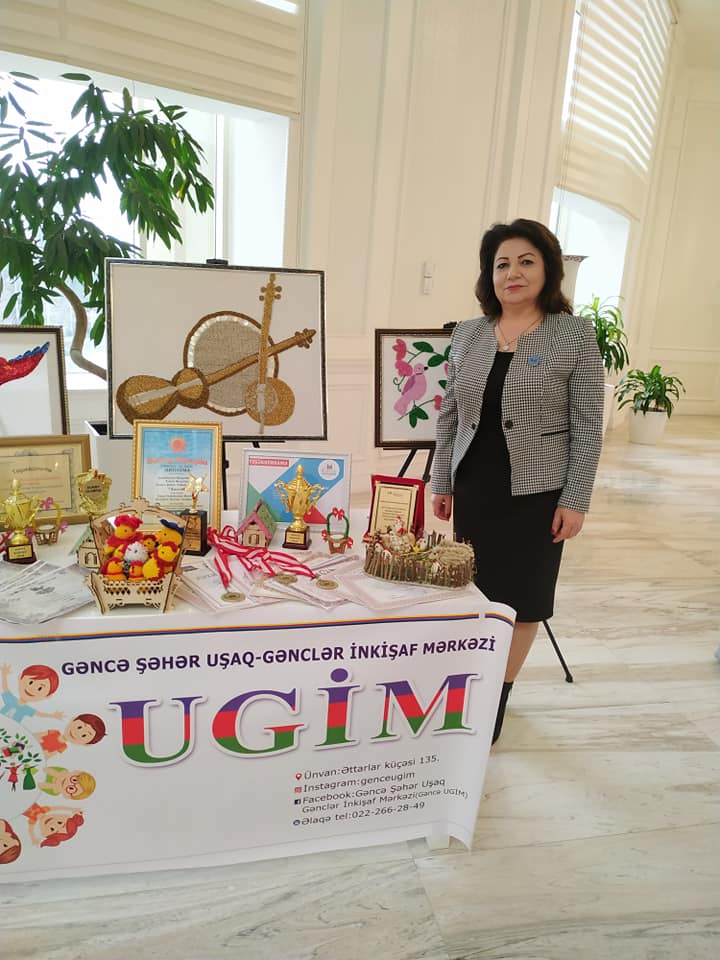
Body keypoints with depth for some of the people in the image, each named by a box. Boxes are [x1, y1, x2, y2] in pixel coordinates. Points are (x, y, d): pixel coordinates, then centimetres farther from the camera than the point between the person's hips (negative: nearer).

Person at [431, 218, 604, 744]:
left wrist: (576, 500, -10)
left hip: (536, 492, -3)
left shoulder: (576, 334, -5)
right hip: (473, 487, 3)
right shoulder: (467, 334, 5)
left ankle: (498, 698, 27)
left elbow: (588, 426, -6)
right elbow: (450, 416, 9)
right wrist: (442, 482, 8)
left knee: (521, 598, 9)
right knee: (474, 591, 11)